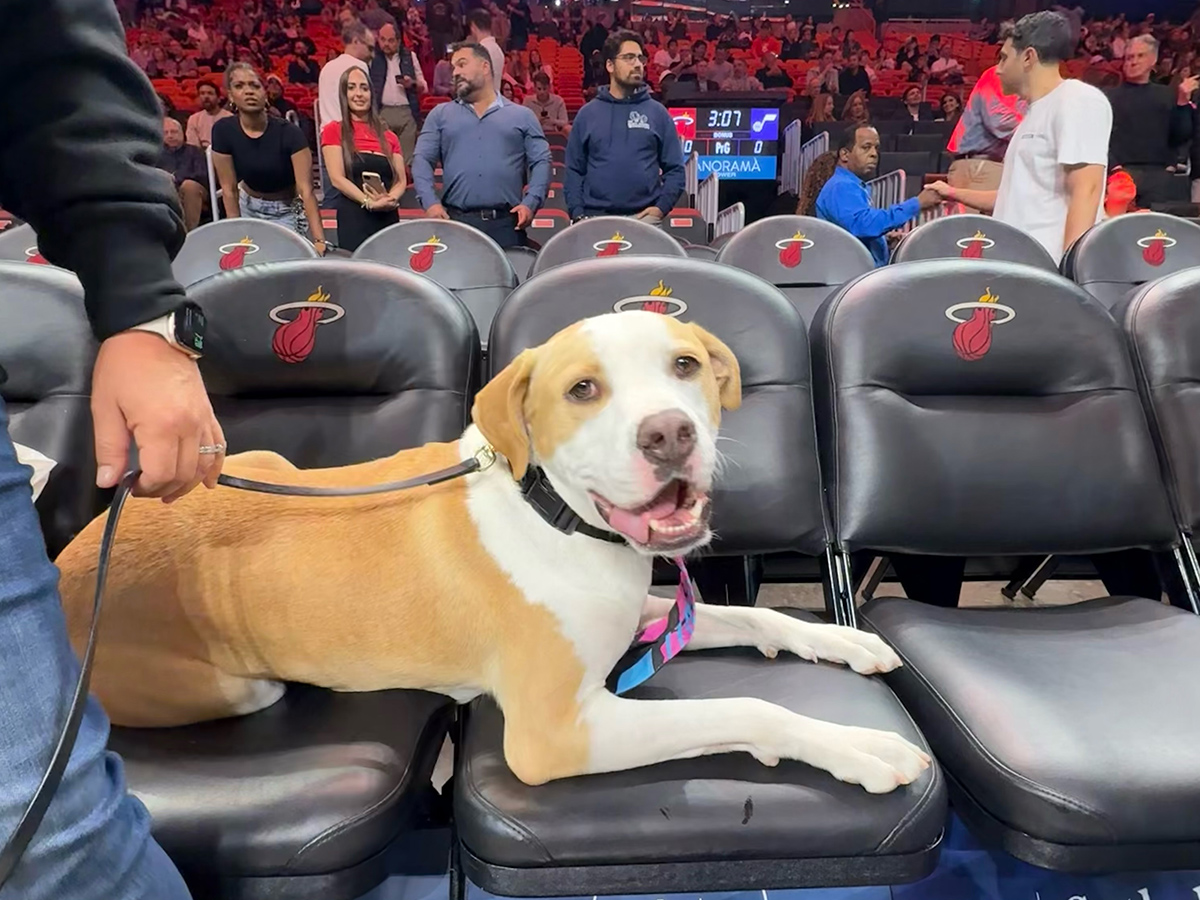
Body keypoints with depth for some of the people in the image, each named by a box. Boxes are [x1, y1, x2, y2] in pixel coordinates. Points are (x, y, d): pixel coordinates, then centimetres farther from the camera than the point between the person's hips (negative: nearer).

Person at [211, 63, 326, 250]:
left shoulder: (289, 133, -24)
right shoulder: (223, 130, -16)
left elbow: (306, 190, -30)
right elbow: (229, 189, -10)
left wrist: (319, 240, -40)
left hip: (286, 212, -2)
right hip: (248, 207, 2)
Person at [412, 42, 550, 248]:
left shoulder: (522, 116, 14)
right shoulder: (440, 114, 17)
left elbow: (541, 162, 8)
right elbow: (422, 160, 9)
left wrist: (530, 202, -8)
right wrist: (430, 202, -8)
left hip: (507, 223, 0)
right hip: (455, 221, 1)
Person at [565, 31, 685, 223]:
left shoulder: (657, 112, 9)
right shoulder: (588, 113, 10)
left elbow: (674, 168, 7)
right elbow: (574, 169, 9)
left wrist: (662, 206, -7)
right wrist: (577, 212, -4)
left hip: (644, 217, 0)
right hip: (596, 217, 0)